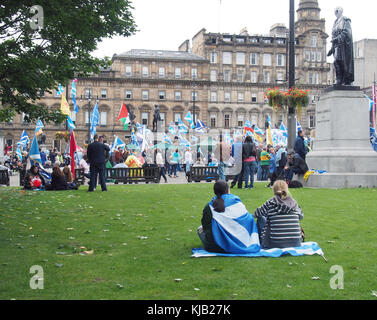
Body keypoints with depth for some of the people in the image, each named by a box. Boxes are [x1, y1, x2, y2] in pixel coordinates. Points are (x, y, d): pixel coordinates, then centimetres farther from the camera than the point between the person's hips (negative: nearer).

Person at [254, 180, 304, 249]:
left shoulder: (271, 203, -8)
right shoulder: (294, 203, 0)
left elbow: (256, 214, 7)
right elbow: (301, 216, 18)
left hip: (276, 245, -3)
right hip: (296, 244, 3)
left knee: (261, 219, 17)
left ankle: (260, 243, 28)